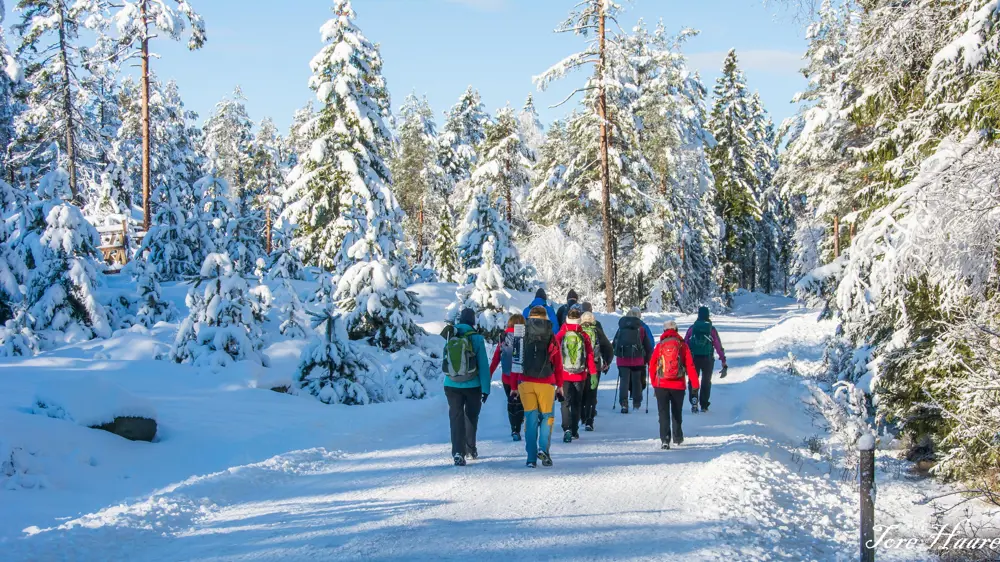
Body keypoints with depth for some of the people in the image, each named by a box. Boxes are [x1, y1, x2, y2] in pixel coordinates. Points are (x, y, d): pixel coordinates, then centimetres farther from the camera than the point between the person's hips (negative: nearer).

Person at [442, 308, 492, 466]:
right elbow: (483, 365, -9)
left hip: (451, 386, 1)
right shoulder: (476, 338, -9)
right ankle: (470, 449, 31)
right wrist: (486, 388, -6)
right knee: (471, 417, 18)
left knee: (456, 418, 0)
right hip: (473, 386, -1)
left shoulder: (450, 337, -1)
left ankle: (458, 452, -15)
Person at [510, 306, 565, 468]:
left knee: (530, 418, 4)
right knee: (546, 416, 13)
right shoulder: (551, 339, 2)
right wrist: (560, 386, 14)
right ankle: (543, 448, -8)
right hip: (546, 384, -1)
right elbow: (558, 364, 6)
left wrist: (514, 386, 12)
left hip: (525, 382, 1)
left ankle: (531, 458, 0)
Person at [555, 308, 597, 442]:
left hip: (564, 375, -1)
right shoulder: (584, 336, -3)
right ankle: (574, 431, 19)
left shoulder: (560, 335, -5)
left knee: (566, 402, -1)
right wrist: (593, 374, 4)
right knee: (577, 403, 15)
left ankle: (567, 429, -21)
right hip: (580, 375, 1)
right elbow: (590, 356, -1)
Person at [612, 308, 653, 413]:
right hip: (637, 359, -1)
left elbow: (614, 343, 12)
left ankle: (624, 403, -11)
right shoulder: (641, 328, 0)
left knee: (624, 380, 1)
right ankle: (636, 402, 20)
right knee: (637, 380, 12)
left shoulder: (621, 327, 6)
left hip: (622, 358, 1)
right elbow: (648, 346, 3)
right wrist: (649, 360, 13)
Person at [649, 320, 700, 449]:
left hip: (661, 385, -1)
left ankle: (665, 439, -15)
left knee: (663, 413, 0)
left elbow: (652, 366, 3)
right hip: (678, 385, 1)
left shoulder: (659, 346, 0)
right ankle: (677, 437, 30)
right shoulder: (683, 345, -1)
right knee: (677, 413, 19)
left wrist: (653, 383, 15)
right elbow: (690, 366, -3)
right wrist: (695, 384, 1)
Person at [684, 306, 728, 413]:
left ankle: (694, 400, -12)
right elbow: (718, 346, -1)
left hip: (693, 359, 0)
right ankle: (704, 405, 16)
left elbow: (685, 343, 0)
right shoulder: (711, 329, -1)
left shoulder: (692, 328, 1)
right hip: (707, 359, 0)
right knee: (706, 381, 16)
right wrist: (723, 361, 3)